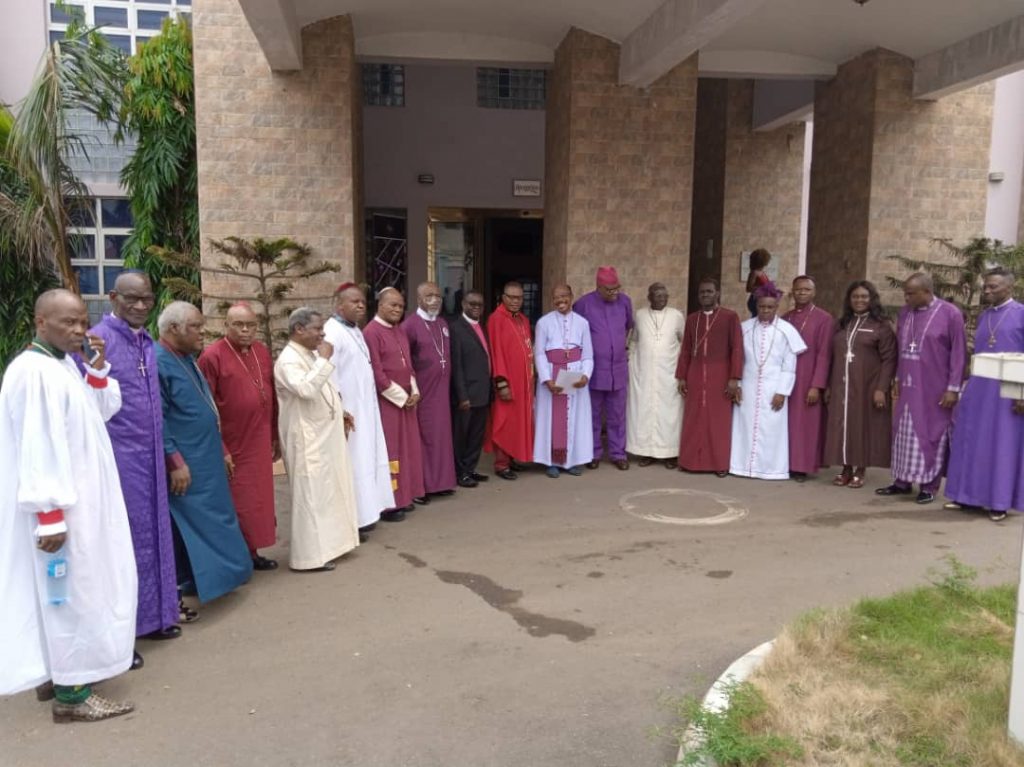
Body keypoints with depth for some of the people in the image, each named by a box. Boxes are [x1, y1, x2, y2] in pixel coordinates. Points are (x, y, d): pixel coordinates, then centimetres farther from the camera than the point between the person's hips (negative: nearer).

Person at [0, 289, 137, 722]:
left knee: (70, 590, 18)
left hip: (79, 498, 10)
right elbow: (37, 448, -24)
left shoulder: (65, 365, 9)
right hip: (61, 506, -10)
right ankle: (71, 693, 9)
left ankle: (56, 673, 30)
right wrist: (51, 515, -25)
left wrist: (97, 369, -1)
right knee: (71, 591, -1)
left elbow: (102, 412, 14)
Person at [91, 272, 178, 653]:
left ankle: (151, 616, 27)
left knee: (151, 534, 14)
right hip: (116, 457, -7)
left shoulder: (148, 343, 11)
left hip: (149, 457, 7)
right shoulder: (96, 341, -12)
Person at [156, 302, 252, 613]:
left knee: (206, 524, 16)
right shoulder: (158, 362, -17)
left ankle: (194, 581, 29)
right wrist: (175, 461, -23)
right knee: (184, 530, -2)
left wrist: (221, 450, 19)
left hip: (205, 460, 10)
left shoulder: (187, 360, 13)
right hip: (183, 465, -10)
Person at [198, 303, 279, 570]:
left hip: (259, 443, 6)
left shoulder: (262, 352, 7)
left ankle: (251, 552, 27)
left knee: (257, 498, 14)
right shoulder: (212, 356, -12)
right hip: (231, 446, -6)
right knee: (234, 502, 3)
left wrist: (275, 437, 14)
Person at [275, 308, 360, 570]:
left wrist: (339, 411, 15)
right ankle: (310, 554, 6)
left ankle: (326, 544, 28)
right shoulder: (288, 359, -18)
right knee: (312, 493, -4)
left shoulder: (311, 354, 12)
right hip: (307, 437, -10)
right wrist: (325, 360, -26)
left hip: (326, 433, 10)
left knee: (329, 489, 16)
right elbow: (306, 390, -35)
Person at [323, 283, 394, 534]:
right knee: (350, 464, -4)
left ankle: (362, 515, 22)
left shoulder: (355, 330, 14)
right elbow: (328, 375, -22)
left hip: (364, 409, 10)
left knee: (364, 461, 13)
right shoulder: (332, 332, -16)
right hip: (346, 411, -10)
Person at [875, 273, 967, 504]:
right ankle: (902, 481, 19)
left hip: (934, 388, -5)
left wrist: (953, 388, -11)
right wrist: (897, 379, 12)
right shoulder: (905, 312, 6)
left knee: (930, 434, 3)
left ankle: (929, 485, 12)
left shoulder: (950, 314, -10)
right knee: (904, 433, 9)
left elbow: (959, 353, -9)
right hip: (908, 386, 5)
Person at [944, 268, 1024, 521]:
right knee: (973, 442, 8)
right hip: (978, 389, 6)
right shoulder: (983, 317, 11)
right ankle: (970, 495, 18)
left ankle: (999, 501, 11)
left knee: (1003, 446, 3)